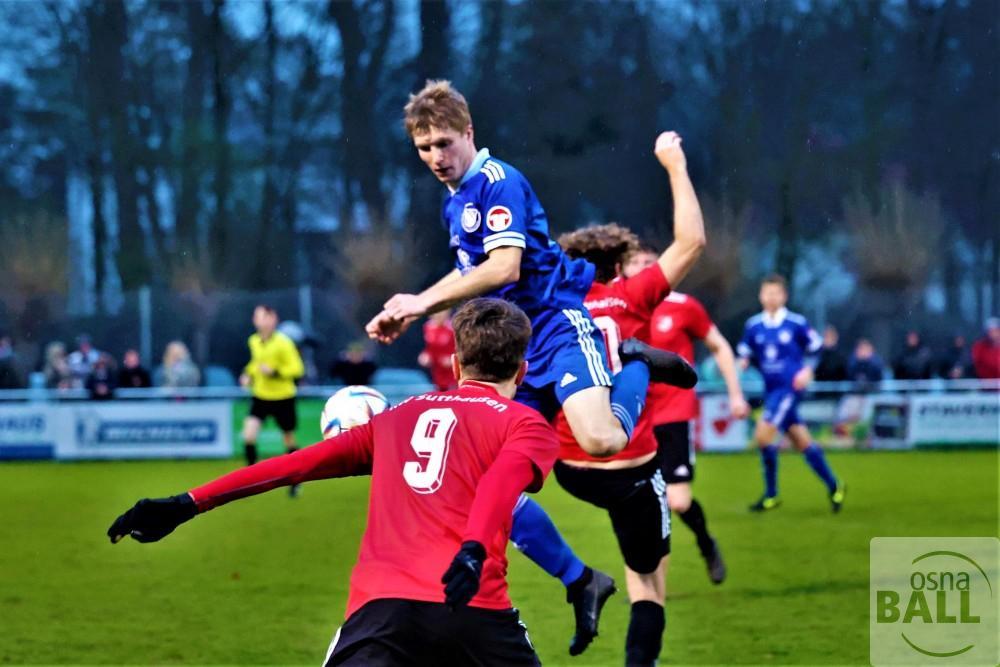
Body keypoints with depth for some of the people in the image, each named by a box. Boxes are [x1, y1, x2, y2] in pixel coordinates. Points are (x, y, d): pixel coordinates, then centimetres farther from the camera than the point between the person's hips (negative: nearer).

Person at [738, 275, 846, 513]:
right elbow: (745, 354, 14)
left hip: (790, 388, -5)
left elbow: (814, 348, 5)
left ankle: (771, 494, -2)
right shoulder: (753, 326, 5)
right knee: (802, 441, 9)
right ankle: (833, 486, 23)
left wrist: (807, 370, -9)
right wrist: (744, 362, -8)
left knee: (763, 435, -16)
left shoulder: (797, 323, -6)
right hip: (771, 389, 5)